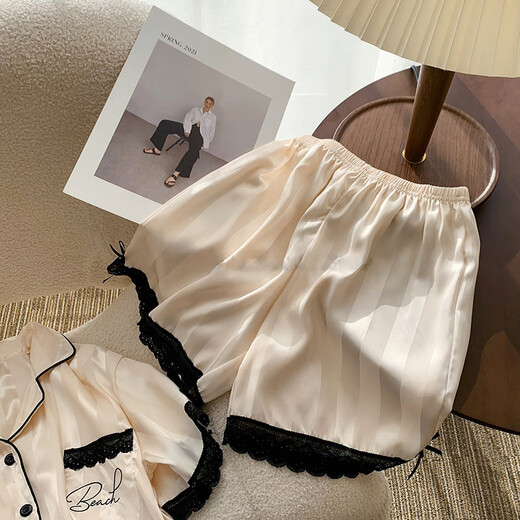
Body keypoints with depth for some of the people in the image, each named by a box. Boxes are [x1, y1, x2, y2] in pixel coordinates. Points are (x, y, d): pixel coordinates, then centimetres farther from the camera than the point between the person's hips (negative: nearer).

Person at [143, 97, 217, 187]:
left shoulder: (213, 117, 23)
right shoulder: (195, 109, 25)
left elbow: (211, 132, 15)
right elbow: (188, 118, 9)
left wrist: (205, 143, -2)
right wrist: (187, 131, -10)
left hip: (200, 133, -3)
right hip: (189, 128, 3)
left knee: (194, 150, -39)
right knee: (165, 123, -14)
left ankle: (176, 174, -49)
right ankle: (157, 149, -7)